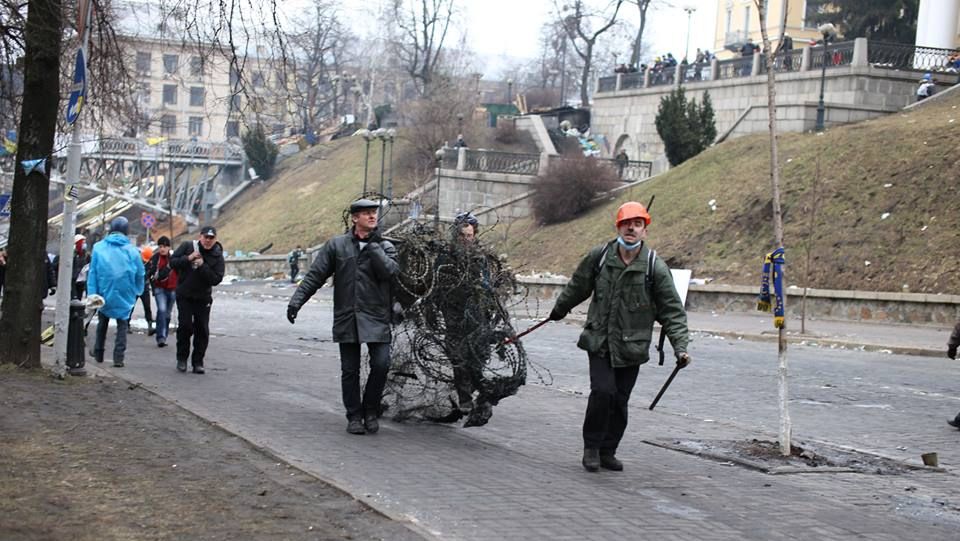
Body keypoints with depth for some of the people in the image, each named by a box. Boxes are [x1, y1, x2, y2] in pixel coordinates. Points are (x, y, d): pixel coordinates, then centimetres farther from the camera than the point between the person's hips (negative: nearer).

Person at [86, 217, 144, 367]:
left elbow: (92, 272, -4)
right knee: (122, 325, 7)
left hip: (104, 293, 1)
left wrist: (91, 294, -4)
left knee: (102, 323, 19)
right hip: (125, 296, -1)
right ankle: (118, 357, -2)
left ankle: (98, 353, 26)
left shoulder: (99, 247, -2)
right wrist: (137, 291, 16)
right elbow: (140, 274, 3)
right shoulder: (132, 250, -3)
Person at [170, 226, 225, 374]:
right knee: (185, 326, -6)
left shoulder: (217, 256, -5)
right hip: (184, 296, -1)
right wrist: (188, 258, -20)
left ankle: (198, 362, 9)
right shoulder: (187, 246, -4)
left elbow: (216, 279, -13)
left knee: (202, 331, 0)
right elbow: (172, 262, -6)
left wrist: (203, 266, -23)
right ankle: (182, 359, 10)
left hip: (203, 298, 1)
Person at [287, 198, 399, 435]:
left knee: (381, 364, -10)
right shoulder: (336, 245, 5)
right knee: (350, 370, 4)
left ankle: (370, 411, 10)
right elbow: (315, 275, 4)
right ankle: (354, 417, 17)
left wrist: (373, 245, -11)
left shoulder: (385, 246, 6)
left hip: (376, 318, 0)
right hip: (347, 318, 0)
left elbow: (389, 271, -14)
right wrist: (297, 300, -5)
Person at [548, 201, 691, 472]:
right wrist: (560, 309, 29)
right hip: (599, 341, -1)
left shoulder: (655, 267, -7)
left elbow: (672, 310, -4)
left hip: (631, 347, 1)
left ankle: (607, 451, 23)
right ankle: (591, 447, 5)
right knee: (603, 391, -15)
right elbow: (578, 286, 15)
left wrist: (680, 347, -14)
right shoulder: (599, 256, -4)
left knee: (620, 400, 5)